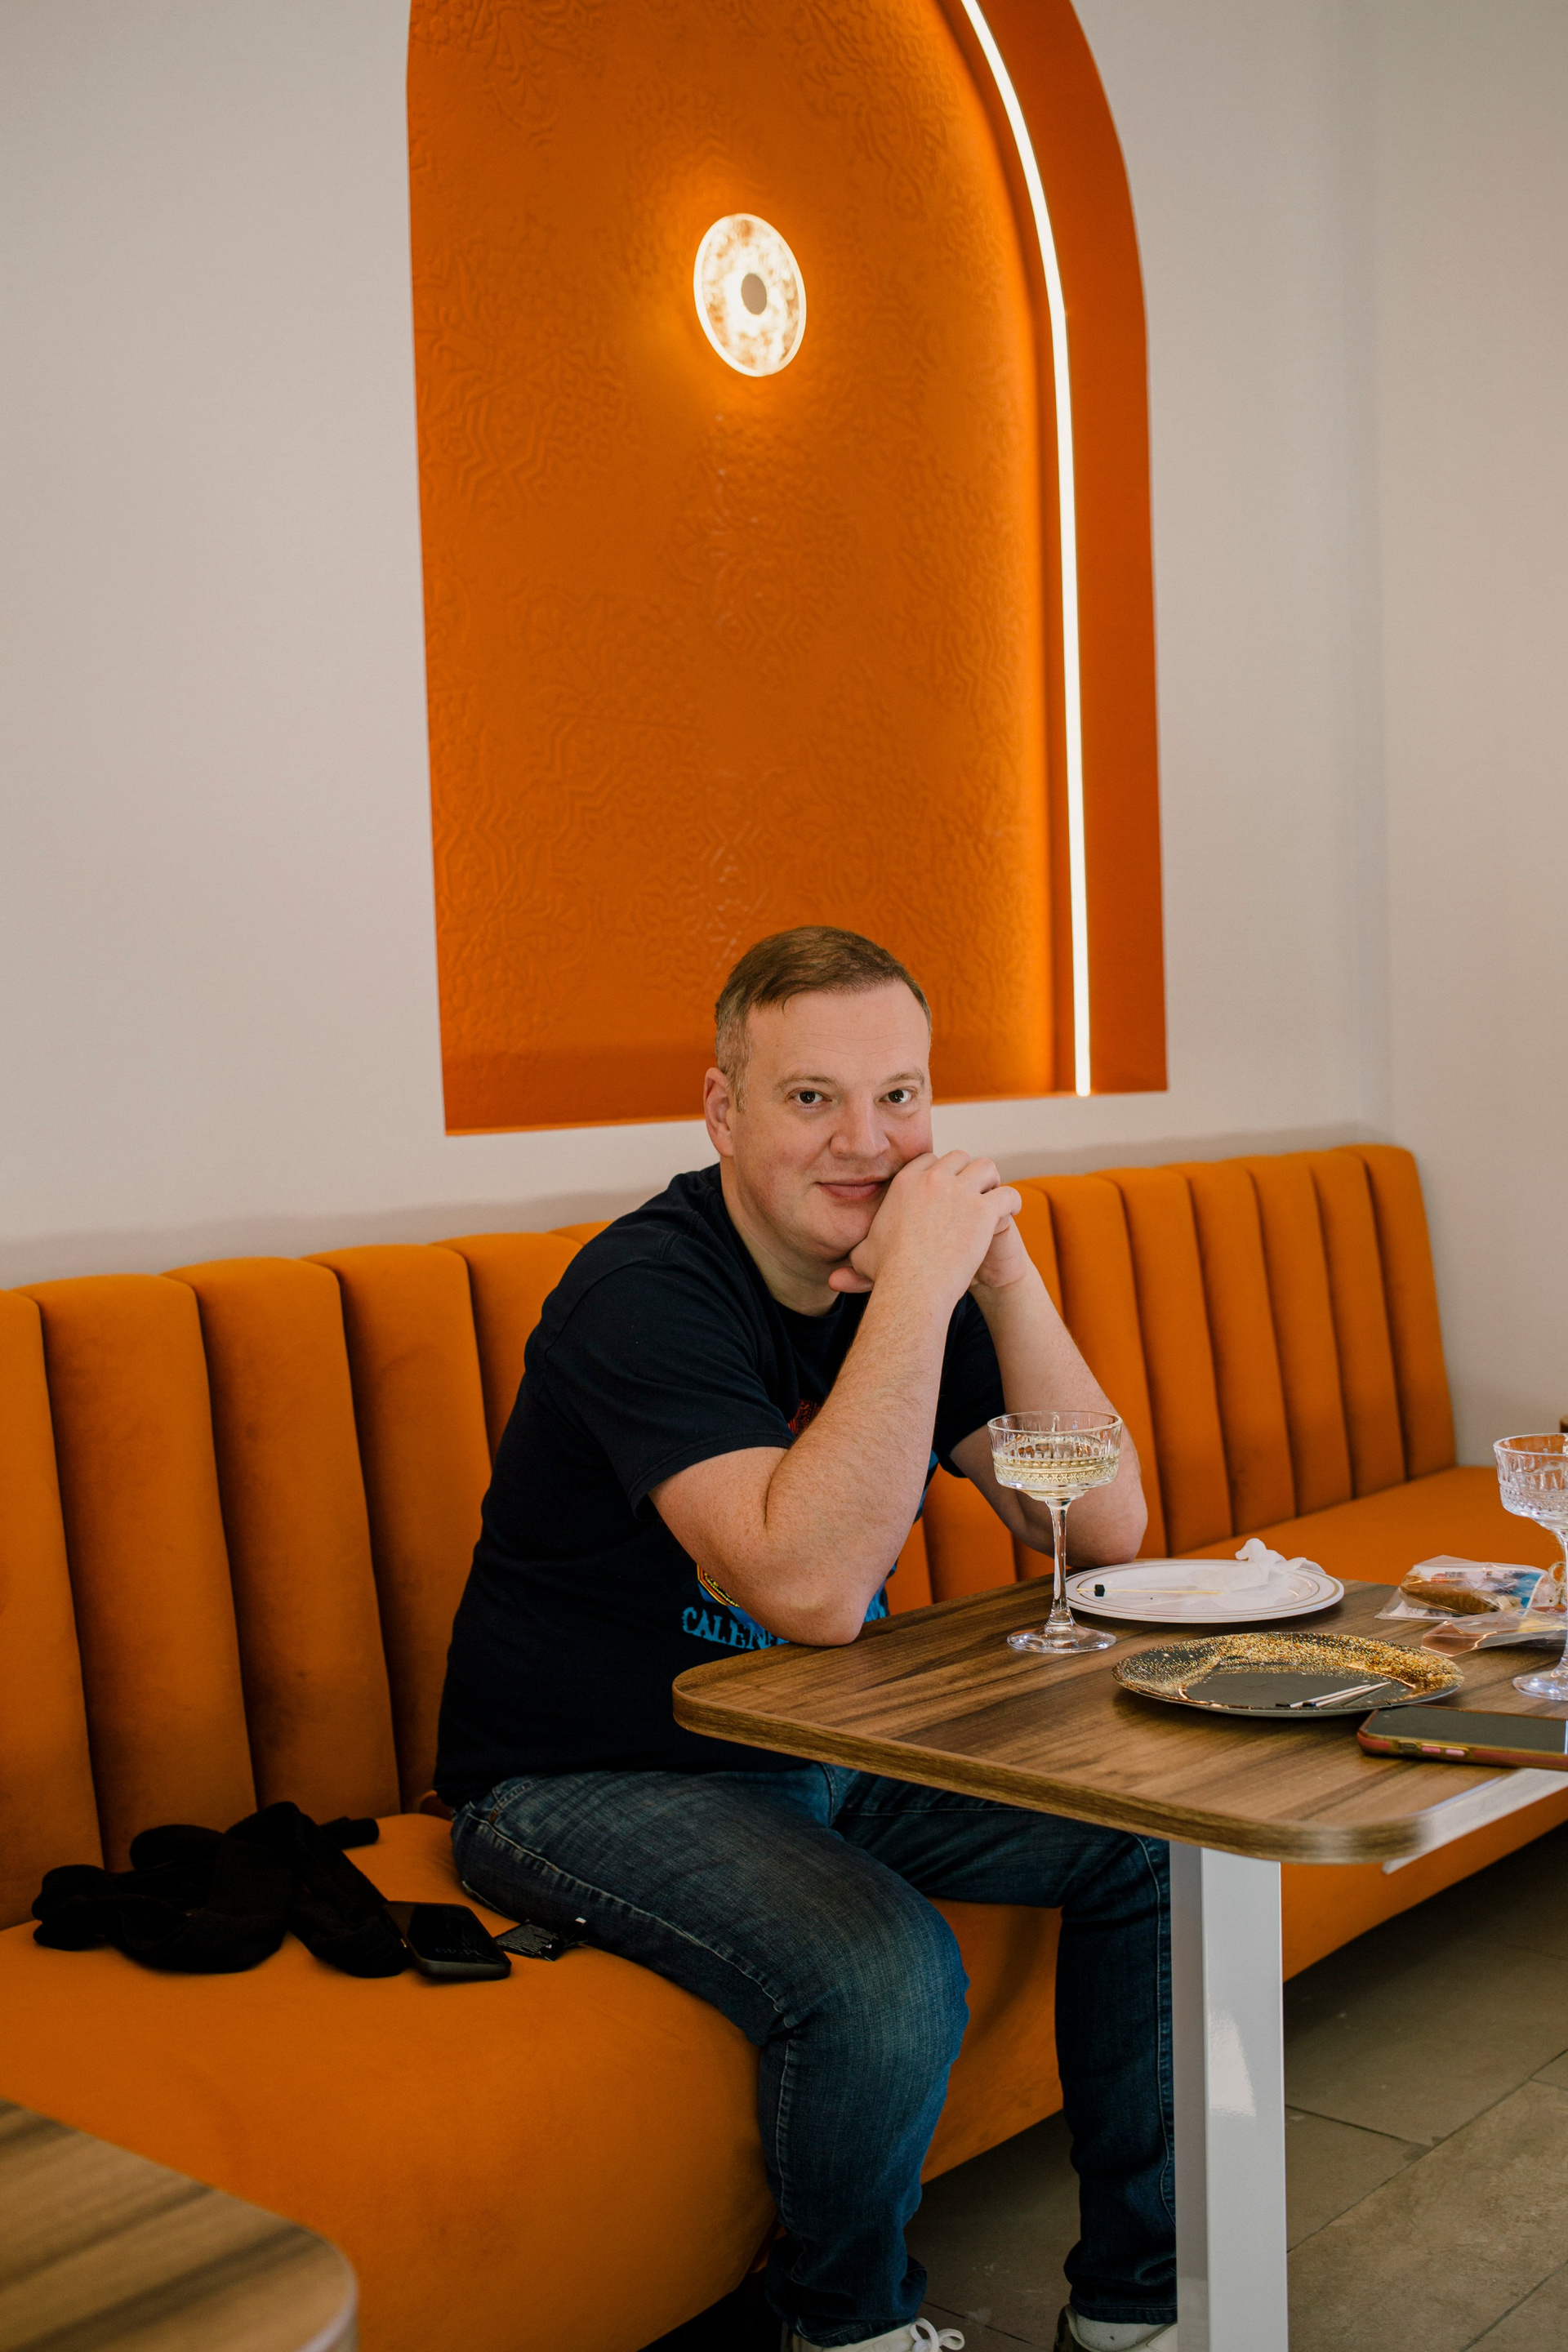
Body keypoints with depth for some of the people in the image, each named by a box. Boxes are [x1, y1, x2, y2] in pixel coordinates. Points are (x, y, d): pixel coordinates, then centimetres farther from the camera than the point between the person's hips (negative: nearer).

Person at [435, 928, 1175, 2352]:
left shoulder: (912, 1269, -1)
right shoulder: (646, 1289, -24)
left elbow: (1104, 1531, -6)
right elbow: (814, 1588, -37)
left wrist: (1001, 1274, -18)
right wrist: (917, 1287, -34)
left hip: (821, 1743, 7)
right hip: (588, 1781, -7)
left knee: (1159, 1834, -3)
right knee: (884, 1976, -30)